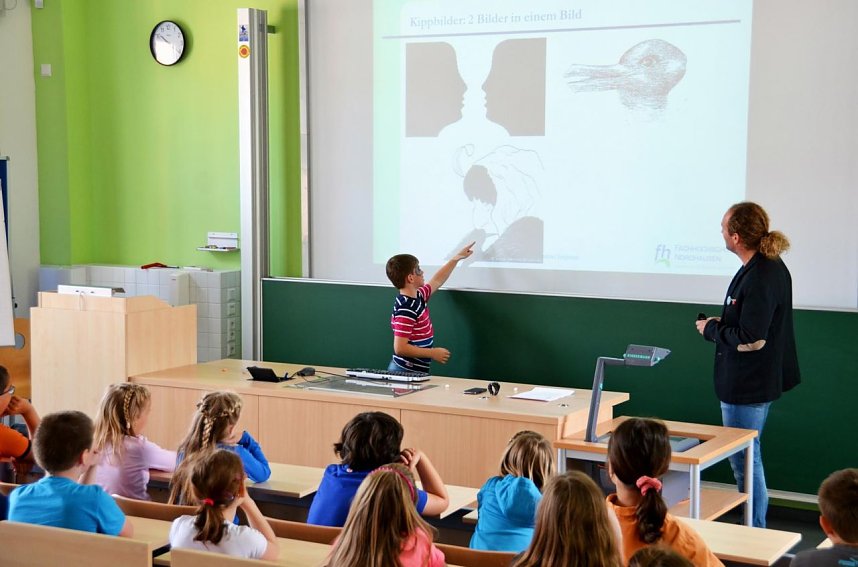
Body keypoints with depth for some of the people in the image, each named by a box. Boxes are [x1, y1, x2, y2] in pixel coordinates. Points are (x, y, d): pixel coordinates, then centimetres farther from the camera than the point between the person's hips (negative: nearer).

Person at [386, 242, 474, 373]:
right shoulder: (406, 309, -21)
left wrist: (457, 258, 34)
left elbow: (437, 281, 29)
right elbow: (400, 348, -25)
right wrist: (433, 353, -19)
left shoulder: (418, 297, 9)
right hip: (406, 371, -10)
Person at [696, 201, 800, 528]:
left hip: (747, 387, -11)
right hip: (761, 379, 11)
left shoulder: (759, 279, -25)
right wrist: (723, 325, 8)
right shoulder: (771, 266, 7)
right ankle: (756, 529, 31)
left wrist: (711, 330, -12)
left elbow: (751, 340, -27)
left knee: (744, 461, 0)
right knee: (747, 459, 21)